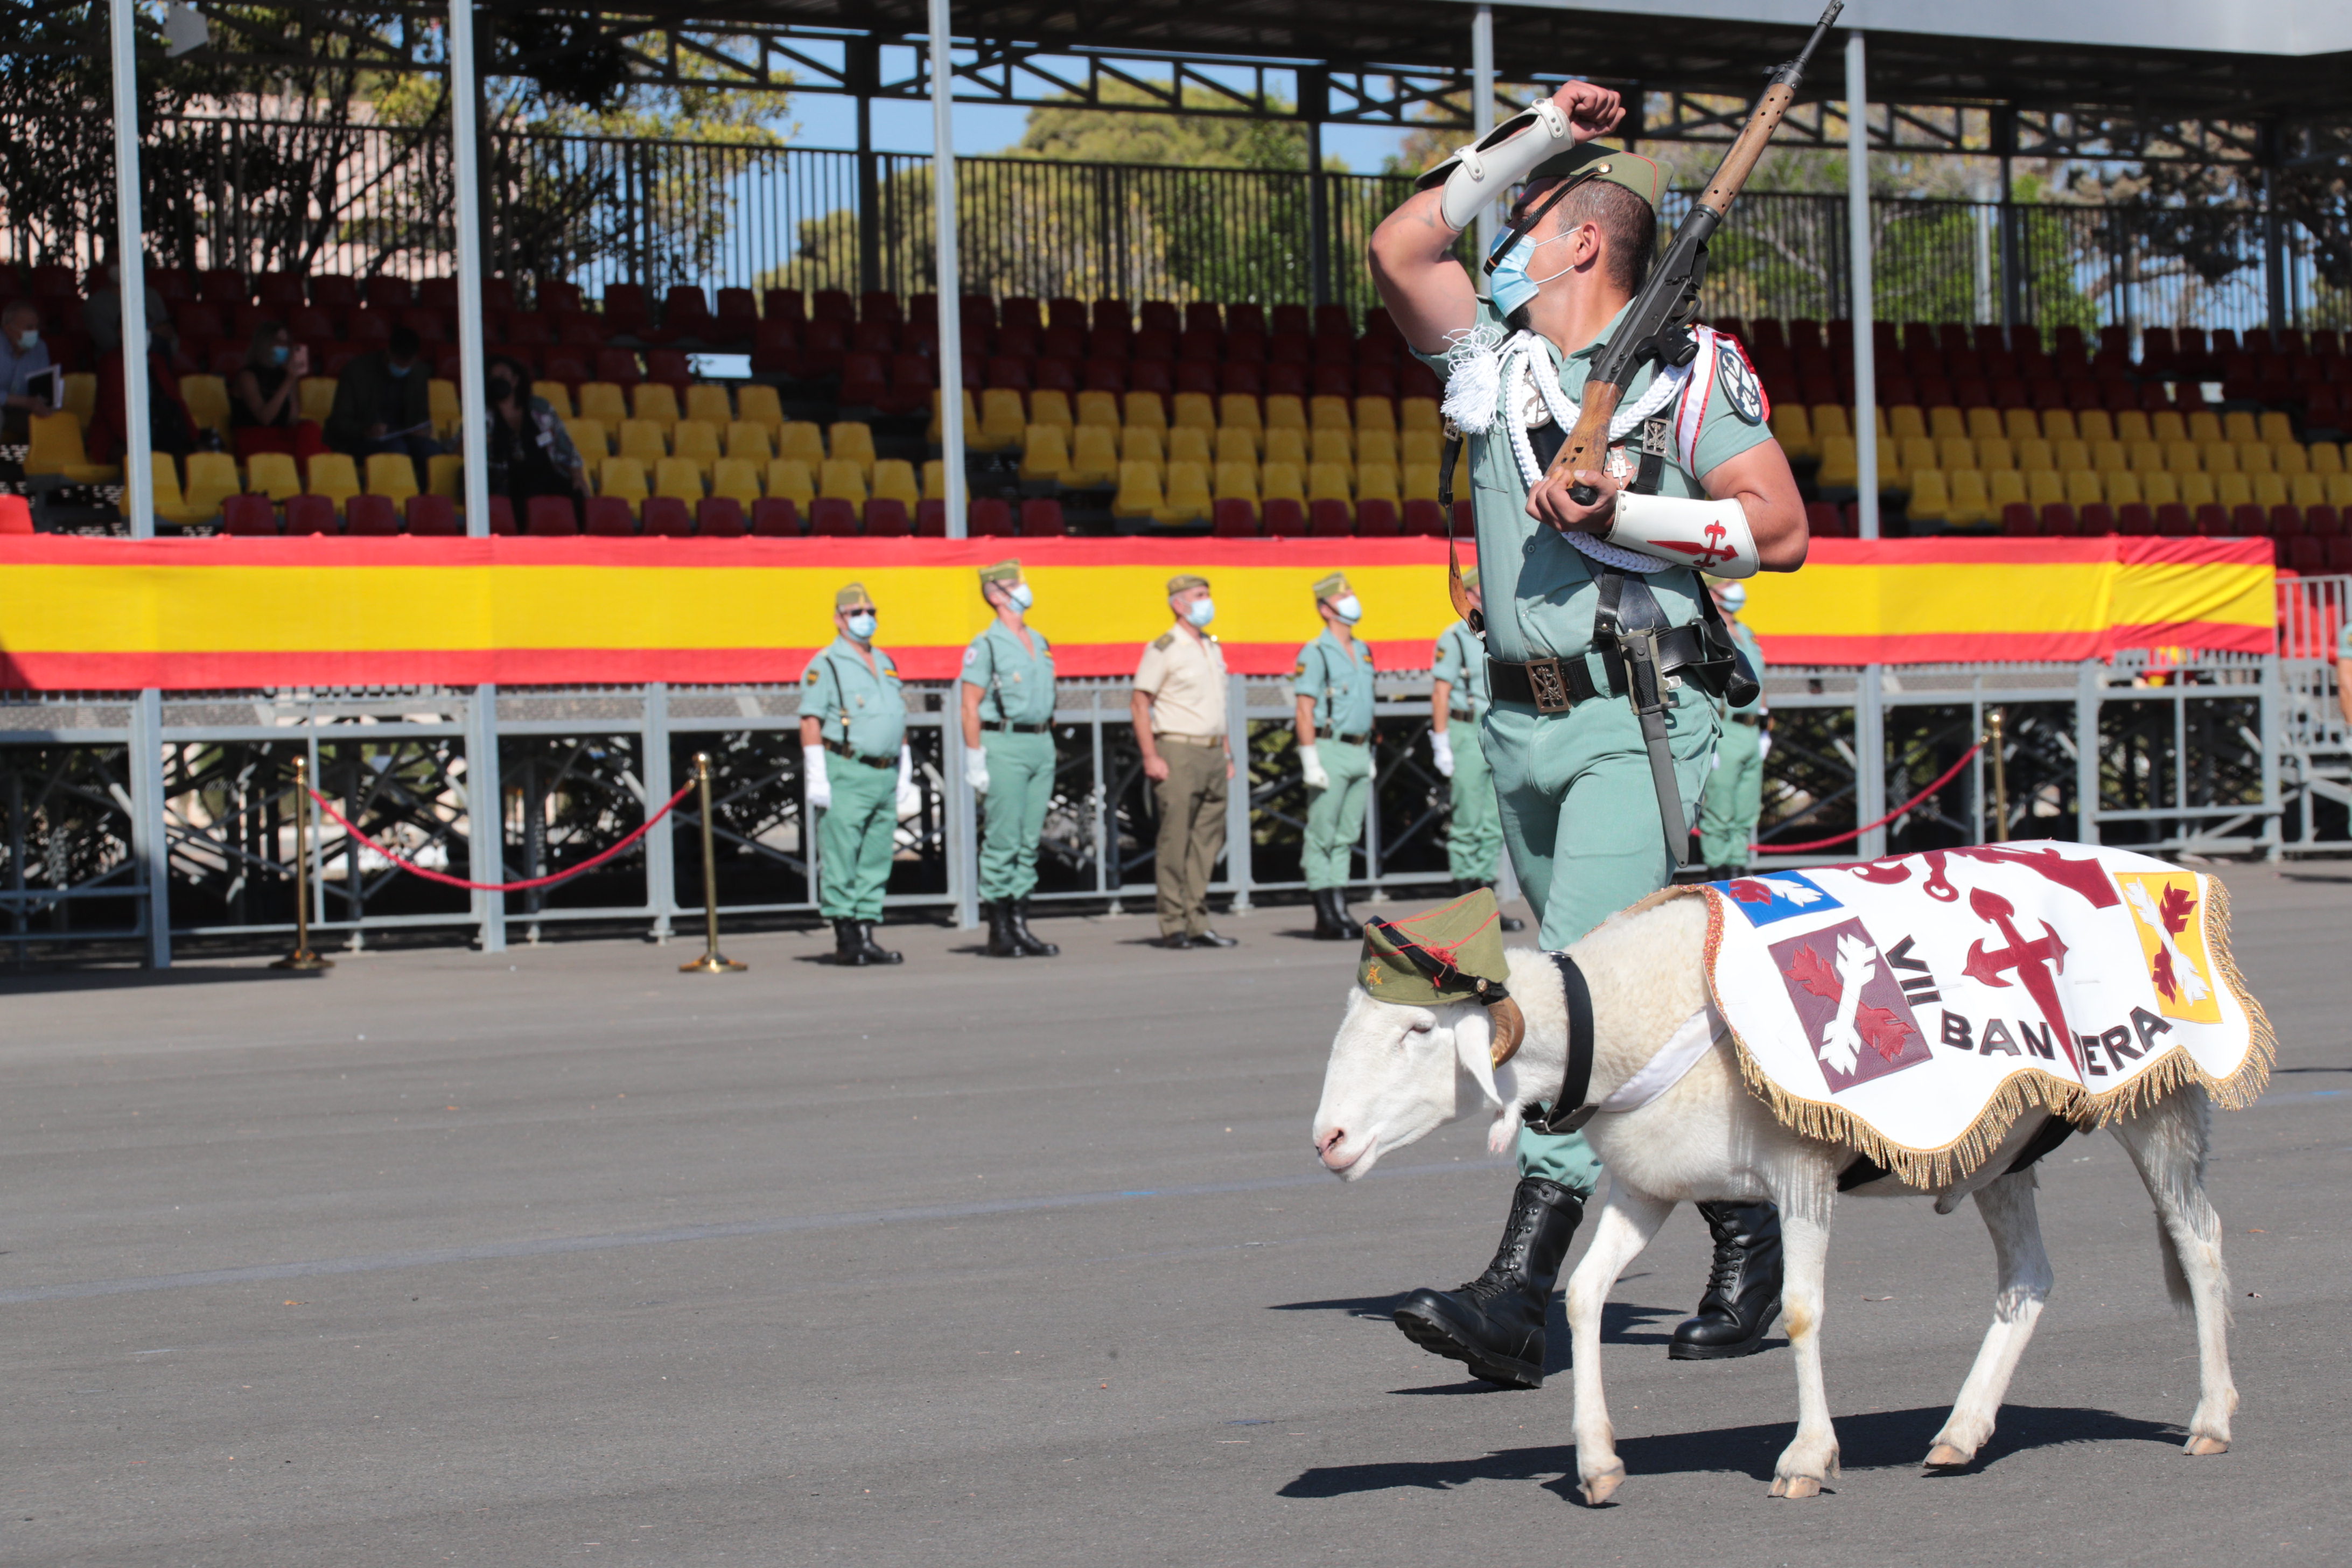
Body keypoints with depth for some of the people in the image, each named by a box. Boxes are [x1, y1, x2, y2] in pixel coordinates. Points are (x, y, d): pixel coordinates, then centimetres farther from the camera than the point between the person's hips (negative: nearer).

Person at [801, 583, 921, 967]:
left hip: (885, 776, 7)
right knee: (840, 860, -6)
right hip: (846, 774, -7)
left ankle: (867, 934, 10)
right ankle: (845, 939, -4)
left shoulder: (885, 664, 19)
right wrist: (817, 778, -15)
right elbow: (811, 722, -9)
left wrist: (904, 773, 19)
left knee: (877, 860, 6)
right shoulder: (825, 666, -3)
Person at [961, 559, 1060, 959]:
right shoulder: (986, 645, -6)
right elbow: (970, 706, -9)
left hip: (1041, 743, 7)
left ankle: (1021, 926, 11)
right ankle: (1000, 931, -2)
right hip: (1004, 745, -7)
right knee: (1002, 842, -5)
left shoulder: (1039, 643, 16)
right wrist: (975, 761, -14)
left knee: (1030, 841, 7)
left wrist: (1048, 751, 17)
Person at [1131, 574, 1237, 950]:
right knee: (1176, 844, -6)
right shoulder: (1164, 649, -6)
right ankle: (1174, 927, -3)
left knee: (1208, 842, 6)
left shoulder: (1213, 647, 17)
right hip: (1178, 753, -7)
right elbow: (1139, 703, -9)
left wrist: (1227, 754, 18)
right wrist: (1150, 758, -15)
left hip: (1212, 753, 7)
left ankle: (1197, 924, 10)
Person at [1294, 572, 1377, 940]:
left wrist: (1369, 755, 18)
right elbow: (1305, 711, -12)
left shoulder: (1363, 651, 15)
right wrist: (1311, 763, -18)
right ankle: (1326, 919, -4)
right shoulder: (1315, 654, -8)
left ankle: (1341, 911, 11)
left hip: (1359, 753, 7)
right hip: (1330, 751, -7)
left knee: (1346, 838, 8)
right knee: (1322, 837, -4)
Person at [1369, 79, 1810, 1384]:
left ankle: (1518, 1293, -25)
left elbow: (1782, 530, -5)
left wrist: (1625, 516, -16)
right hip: (1523, 726, 6)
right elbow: (1398, 249, 6)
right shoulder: (1493, 362, 14)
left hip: (1638, 723, -6)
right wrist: (1539, 136, 7)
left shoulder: (1693, 374, 0)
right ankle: (1748, 1238, 23)